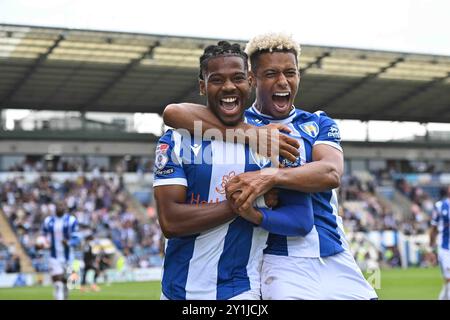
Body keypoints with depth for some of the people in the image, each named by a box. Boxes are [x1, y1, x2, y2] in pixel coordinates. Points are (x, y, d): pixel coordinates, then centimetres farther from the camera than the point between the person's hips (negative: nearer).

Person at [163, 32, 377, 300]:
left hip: (336, 260, 3)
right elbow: (174, 113, -14)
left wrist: (270, 177, -25)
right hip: (282, 261, -3)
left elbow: (331, 173, -9)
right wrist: (251, 133, -18)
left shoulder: (319, 124, 13)